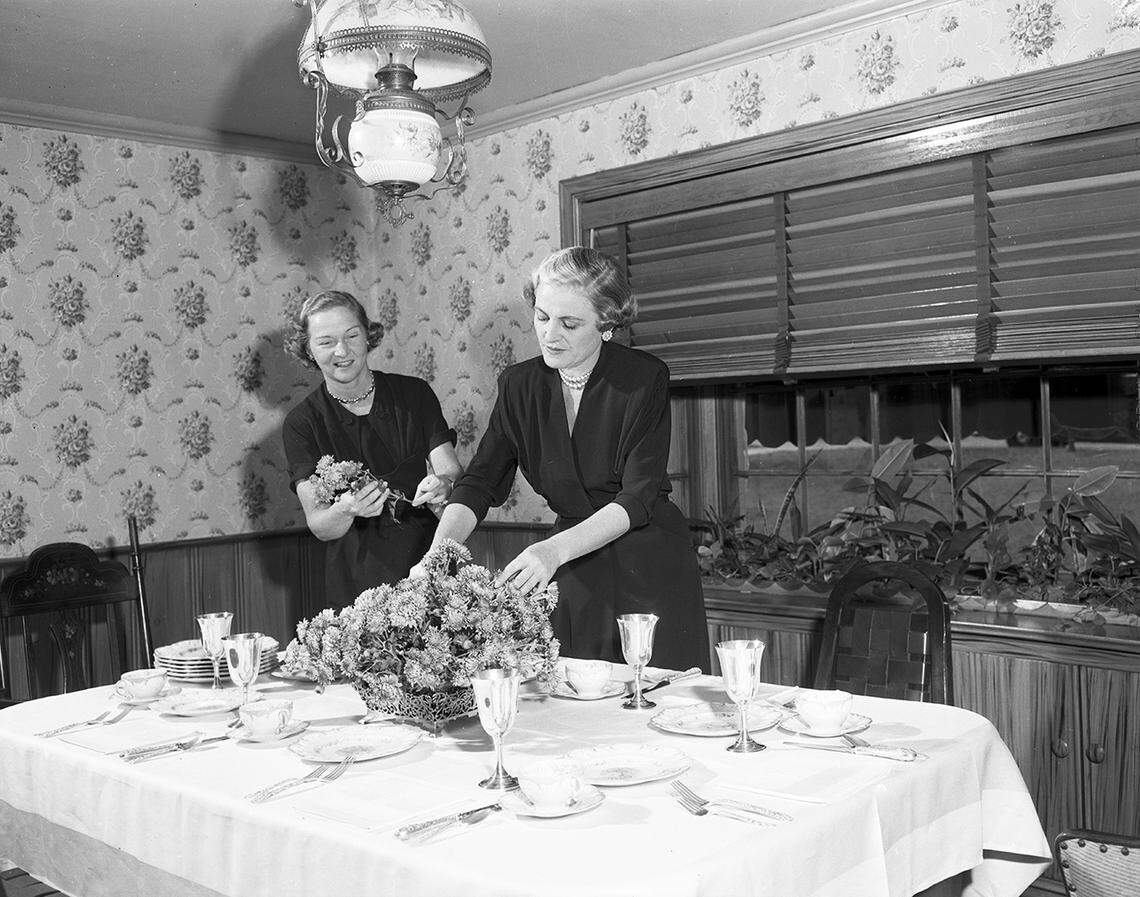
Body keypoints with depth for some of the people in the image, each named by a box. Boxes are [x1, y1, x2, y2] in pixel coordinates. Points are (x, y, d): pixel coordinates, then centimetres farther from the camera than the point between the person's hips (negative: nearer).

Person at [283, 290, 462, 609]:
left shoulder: (414, 394, 3)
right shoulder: (302, 423, -2)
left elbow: (453, 471, -4)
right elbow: (318, 526, -9)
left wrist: (444, 486, -27)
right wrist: (346, 510, -31)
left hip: (429, 570, 1)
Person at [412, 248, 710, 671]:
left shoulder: (645, 378, -13)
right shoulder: (519, 385, 0)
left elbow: (638, 498, -18)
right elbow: (479, 482, -2)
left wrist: (556, 549, -31)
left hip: (650, 573, -3)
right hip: (571, 578, 3)